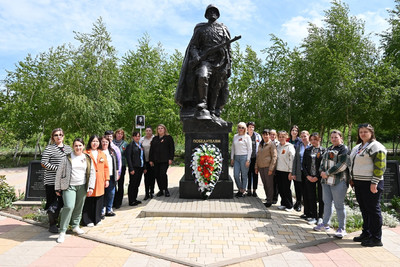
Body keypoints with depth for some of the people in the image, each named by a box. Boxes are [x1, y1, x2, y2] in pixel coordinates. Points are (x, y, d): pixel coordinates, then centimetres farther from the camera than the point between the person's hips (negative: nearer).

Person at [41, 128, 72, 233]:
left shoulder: (68, 148, 13)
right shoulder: (49, 148, -4)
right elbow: (44, 163, -10)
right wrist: (57, 169, -15)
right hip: (52, 181, -4)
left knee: (64, 202, 9)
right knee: (53, 203, 2)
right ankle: (52, 225, 17)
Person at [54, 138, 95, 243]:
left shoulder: (87, 159, 8)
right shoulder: (67, 158, 0)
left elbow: (92, 173, 9)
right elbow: (59, 173, 4)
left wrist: (91, 187, 1)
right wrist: (57, 188, 3)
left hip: (82, 187, 3)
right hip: (69, 187, -3)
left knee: (79, 207, 10)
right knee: (69, 206, -16)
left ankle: (75, 226, 31)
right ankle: (62, 231, -5)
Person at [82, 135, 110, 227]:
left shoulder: (102, 154, 13)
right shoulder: (85, 153, -1)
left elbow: (106, 167, 14)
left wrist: (107, 179, 9)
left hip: (100, 182, 4)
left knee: (98, 201, 8)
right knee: (89, 201, -1)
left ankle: (97, 219, 22)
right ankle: (87, 221, 12)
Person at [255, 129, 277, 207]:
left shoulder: (271, 144, -5)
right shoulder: (260, 144, 15)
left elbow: (274, 156, -10)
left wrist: (271, 168, -15)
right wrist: (256, 167, 13)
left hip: (268, 167, -6)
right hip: (261, 167, 6)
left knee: (269, 184, -1)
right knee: (265, 184, 11)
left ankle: (269, 201, 7)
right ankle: (268, 199, 22)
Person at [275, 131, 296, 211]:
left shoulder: (290, 147, -8)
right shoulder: (278, 146, 10)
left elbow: (292, 159, -11)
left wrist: (291, 172, -14)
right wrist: (275, 169, 10)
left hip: (286, 171, -6)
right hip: (278, 170, 6)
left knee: (286, 189, 0)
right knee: (280, 189, 10)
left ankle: (289, 206, 13)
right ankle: (283, 204, 24)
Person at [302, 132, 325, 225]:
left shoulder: (324, 150, -1)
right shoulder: (307, 150, 9)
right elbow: (304, 164, 8)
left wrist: (317, 177, -10)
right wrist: (307, 176, -4)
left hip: (320, 178, -3)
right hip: (309, 177, 3)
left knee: (321, 197, 4)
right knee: (311, 197, 7)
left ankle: (320, 217, 16)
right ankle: (313, 216, 18)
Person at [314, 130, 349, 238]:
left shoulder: (344, 149, -6)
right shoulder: (329, 148, 18)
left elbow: (342, 165, -16)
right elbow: (323, 160, 17)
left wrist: (327, 173, -14)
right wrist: (322, 171, -2)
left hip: (338, 181, -7)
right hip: (326, 180, 8)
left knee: (339, 205, -3)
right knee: (327, 202, 14)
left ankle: (342, 228, 8)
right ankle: (325, 224, 26)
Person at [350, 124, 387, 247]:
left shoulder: (376, 146, -10)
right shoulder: (357, 147, 17)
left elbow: (380, 166, -16)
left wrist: (374, 183, -19)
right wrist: (352, 179, 18)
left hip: (370, 184, -8)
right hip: (359, 183, 8)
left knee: (373, 209, -1)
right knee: (364, 209, 15)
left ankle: (376, 238, 9)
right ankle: (366, 234, 27)